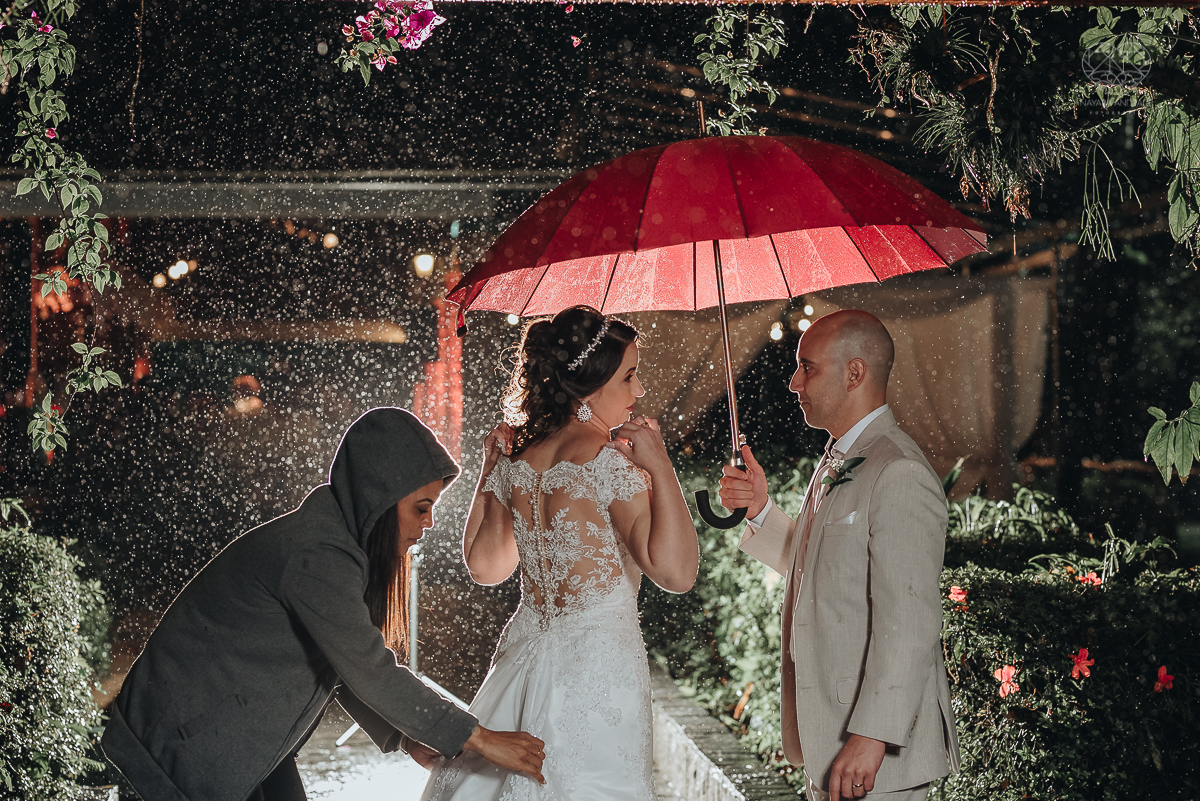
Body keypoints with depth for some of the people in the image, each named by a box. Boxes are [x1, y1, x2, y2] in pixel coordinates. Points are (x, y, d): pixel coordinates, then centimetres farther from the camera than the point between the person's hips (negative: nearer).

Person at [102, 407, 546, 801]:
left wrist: (406, 737, 4)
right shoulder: (317, 556, -26)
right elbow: (369, 671, -26)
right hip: (194, 736, -9)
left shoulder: (341, 543, 4)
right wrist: (480, 740, -22)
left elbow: (339, 660, 11)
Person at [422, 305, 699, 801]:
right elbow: (676, 572, -23)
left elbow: (484, 566, 19)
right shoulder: (609, 462, -16)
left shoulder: (516, 459, 4)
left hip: (522, 653, 7)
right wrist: (659, 465, -19)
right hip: (596, 668, -7)